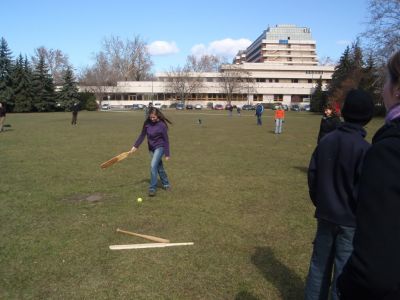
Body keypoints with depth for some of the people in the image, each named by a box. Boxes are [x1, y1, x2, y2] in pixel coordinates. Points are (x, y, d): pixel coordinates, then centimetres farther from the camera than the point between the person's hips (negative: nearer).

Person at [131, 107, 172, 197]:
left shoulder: (162, 125, -18)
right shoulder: (147, 123, -5)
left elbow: (166, 140, -13)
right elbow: (142, 135, 7)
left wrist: (167, 154, -11)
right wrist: (135, 146, 4)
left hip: (160, 147, -6)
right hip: (151, 148, 6)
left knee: (153, 166, -19)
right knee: (159, 167, 14)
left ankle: (152, 188, -10)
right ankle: (166, 184, 32)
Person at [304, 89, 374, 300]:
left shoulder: (326, 140, -2)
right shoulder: (364, 148, -19)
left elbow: (312, 174, 3)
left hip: (325, 214, 5)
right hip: (350, 219, -5)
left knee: (320, 262, 17)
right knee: (344, 268, 10)